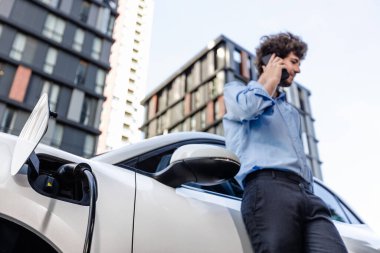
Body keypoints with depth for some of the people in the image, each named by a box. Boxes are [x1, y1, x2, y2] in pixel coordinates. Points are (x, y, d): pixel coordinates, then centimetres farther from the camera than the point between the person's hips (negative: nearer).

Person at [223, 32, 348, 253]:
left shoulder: (292, 112, 39)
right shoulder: (236, 89, 21)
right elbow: (248, 107, -6)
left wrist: (310, 196, 16)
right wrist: (271, 78, 12)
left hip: (306, 193, 6)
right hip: (268, 187, -6)